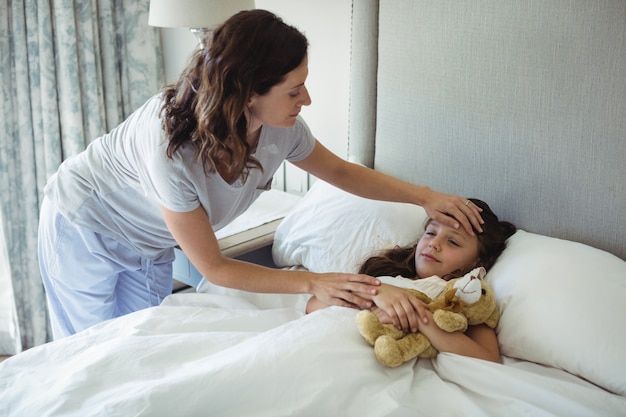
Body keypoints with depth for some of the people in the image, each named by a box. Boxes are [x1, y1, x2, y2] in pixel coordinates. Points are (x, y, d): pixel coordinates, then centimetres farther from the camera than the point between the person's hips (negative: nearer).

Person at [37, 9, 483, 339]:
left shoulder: (280, 129, -23)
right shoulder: (173, 145, -41)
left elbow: (340, 170, -1)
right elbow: (212, 267, -30)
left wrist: (424, 195, -9)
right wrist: (312, 283, -33)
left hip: (148, 244, 5)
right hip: (85, 225, -5)